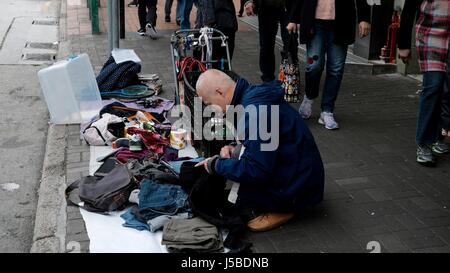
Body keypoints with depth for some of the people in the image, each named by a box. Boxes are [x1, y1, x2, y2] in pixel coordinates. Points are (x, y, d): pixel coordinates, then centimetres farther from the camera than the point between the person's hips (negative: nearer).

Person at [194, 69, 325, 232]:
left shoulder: (255, 111, -26)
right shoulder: (254, 95, 4)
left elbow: (255, 171, -27)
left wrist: (217, 165, -12)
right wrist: (237, 150, 3)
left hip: (296, 189, -10)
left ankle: (282, 209, -3)